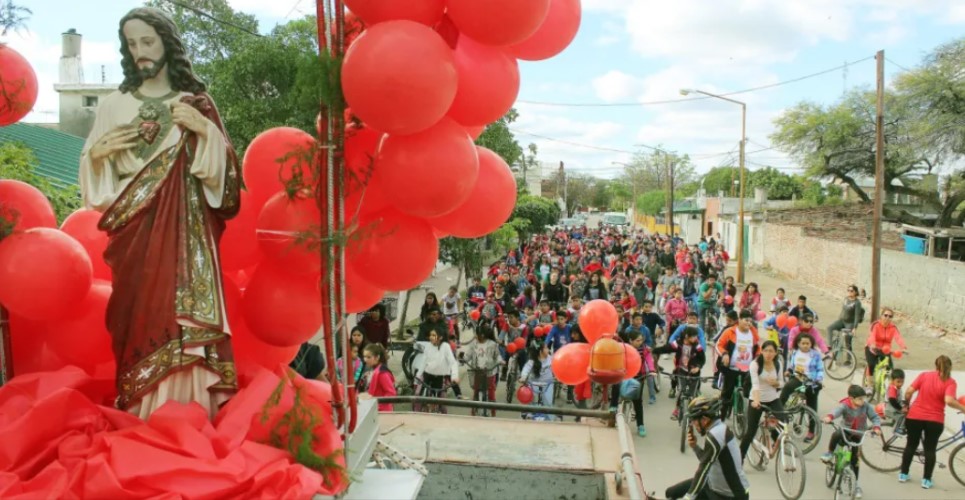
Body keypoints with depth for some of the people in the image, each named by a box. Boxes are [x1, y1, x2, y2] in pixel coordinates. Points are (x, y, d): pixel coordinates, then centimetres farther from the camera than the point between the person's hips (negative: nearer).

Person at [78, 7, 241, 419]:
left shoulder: (196, 103, 9)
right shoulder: (113, 105, 12)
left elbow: (222, 168, 4)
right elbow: (97, 181, 14)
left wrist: (206, 129, -11)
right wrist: (96, 153, -6)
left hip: (186, 231, -1)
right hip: (135, 234, 2)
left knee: (187, 315, -6)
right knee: (139, 318, -1)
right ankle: (142, 421, 10)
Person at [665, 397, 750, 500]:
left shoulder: (715, 435, -27)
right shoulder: (719, 429, 4)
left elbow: (703, 470, -30)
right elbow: (707, 462, 13)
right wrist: (694, 446, -3)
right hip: (715, 485, 10)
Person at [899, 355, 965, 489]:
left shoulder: (924, 375, 0)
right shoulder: (950, 382, -6)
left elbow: (909, 391, -6)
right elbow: (949, 401, -22)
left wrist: (907, 404, 10)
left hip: (915, 416, 2)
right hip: (935, 420, -2)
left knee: (911, 445, 17)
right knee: (930, 449, 12)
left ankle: (903, 474, 23)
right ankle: (926, 480, 14)